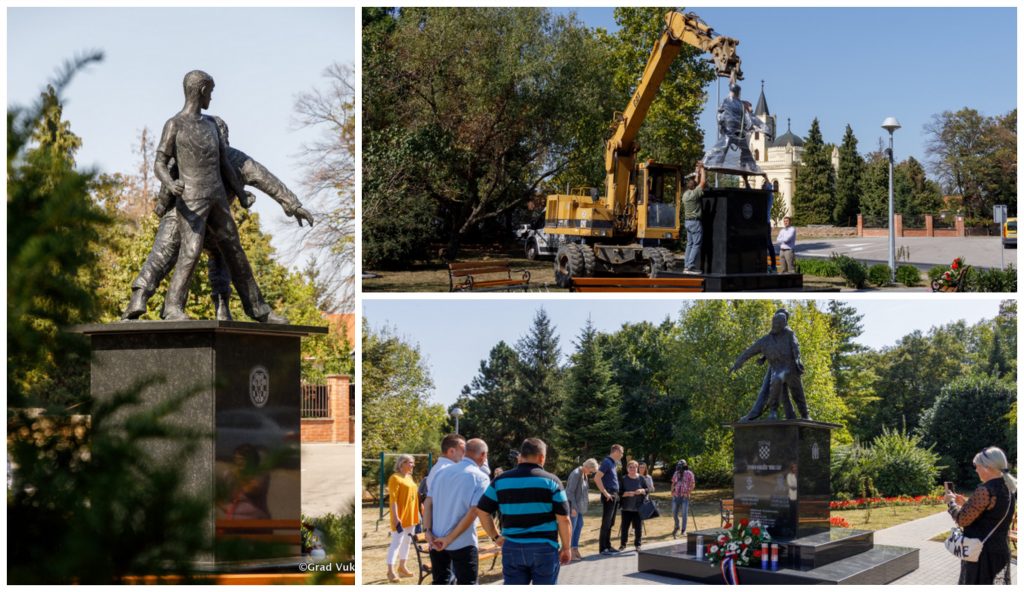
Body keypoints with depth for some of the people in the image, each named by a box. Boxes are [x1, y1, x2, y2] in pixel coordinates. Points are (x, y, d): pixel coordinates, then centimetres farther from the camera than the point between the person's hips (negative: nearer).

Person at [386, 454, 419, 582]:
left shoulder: (409, 477, 14)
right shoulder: (395, 478, -13)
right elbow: (393, 499, -18)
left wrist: (417, 513, 19)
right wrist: (395, 517, -23)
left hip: (411, 516, 9)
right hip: (400, 516, -9)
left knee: (407, 541, 14)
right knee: (396, 542, -11)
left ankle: (402, 567, 24)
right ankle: (391, 571, -12)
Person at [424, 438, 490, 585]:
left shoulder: (442, 473, 8)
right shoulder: (480, 478, -8)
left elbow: (428, 503, 2)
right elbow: (472, 513, -15)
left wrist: (427, 531, -5)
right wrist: (449, 539, -14)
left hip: (436, 542, 5)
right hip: (463, 543, -5)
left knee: (439, 584, 15)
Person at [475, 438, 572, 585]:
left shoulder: (501, 480, 4)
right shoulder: (551, 481, -4)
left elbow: (482, 511, 4)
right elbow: (563, 519, -6)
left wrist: (496, 537, 13)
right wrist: (566, 548, 4)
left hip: (512, 548, 2)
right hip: (544, 548, -2)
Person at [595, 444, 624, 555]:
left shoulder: (613, 463, 16)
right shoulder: (606, 462, -12)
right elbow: (597, 478, -21)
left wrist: (617, 494, 16)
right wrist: (605, 493, -20)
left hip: (614, 496, 9)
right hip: (609, 496, -9)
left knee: (610, 523, 13)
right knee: (606, 523, -6)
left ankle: (608, 546, 19)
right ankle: (602, 548, -4)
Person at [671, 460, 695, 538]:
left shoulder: (689, 473, -2)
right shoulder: (676, 473, 12)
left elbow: (693, 484, -2)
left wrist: (688, 492, -10)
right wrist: (672, 491, 7)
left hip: (685, 496, -4)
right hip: (676, 496, 4)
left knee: (684, 513, -2)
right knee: (674, 513, 5)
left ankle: (683, 530, 4)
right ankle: (677, 527, 27)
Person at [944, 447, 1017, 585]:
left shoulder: (985, 490, -21)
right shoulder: (1010, 489, 7)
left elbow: (962, 520, -16)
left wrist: (951, 502, 1)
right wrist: (965, 502, 15)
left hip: (982, 553, -8)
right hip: (1000, 550, 8)